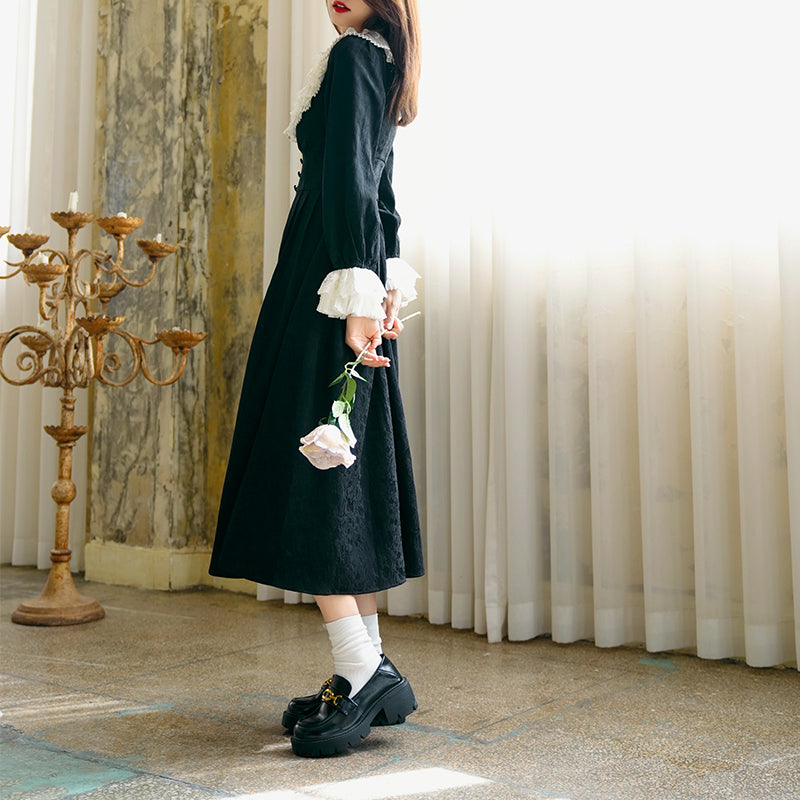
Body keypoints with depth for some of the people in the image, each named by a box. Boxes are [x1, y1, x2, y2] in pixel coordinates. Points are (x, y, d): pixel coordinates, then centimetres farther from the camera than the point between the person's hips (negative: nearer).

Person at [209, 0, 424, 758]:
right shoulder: (381, 65, 24)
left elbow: (348, 180, -16)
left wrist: (355, 294, -22)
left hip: (322, 284, -9)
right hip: (357, 287, 9)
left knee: (311, 464, -11)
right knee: (352, 470, 6)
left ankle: (362, 674, -10)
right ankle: (369, 670, 11)